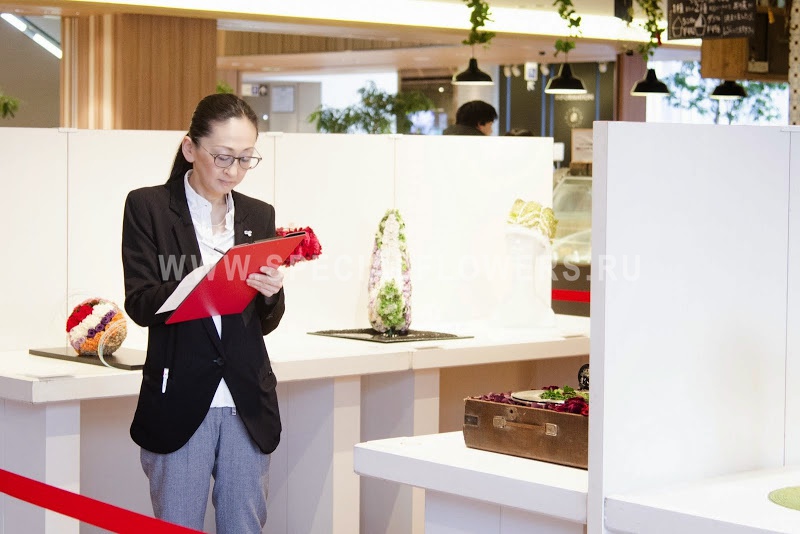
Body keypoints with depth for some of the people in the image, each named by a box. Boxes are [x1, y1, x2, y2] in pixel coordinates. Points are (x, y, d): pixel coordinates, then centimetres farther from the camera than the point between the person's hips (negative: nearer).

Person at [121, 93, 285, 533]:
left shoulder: (259, 215, 12)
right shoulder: (148, 207, 0)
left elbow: (267, 323, 14)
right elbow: (140, 304, -8)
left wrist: (270, 292, -9)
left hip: (247, 402, 4)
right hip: (180, 401, -3)